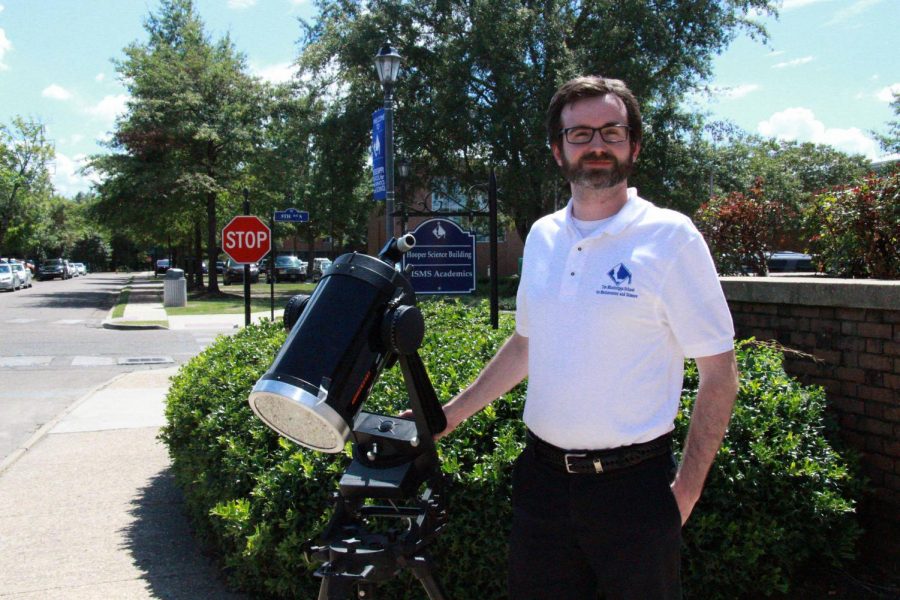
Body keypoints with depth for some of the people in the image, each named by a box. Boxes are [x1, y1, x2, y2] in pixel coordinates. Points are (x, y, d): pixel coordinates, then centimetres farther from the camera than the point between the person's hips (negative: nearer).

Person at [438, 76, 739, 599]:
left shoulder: (670, 237, -9)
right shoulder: (542, 237, 7)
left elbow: (719, 372, -7)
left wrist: (687, 488, -11)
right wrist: (449, 415, 15)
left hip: (632, 482, -4)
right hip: (542, 474, 5)